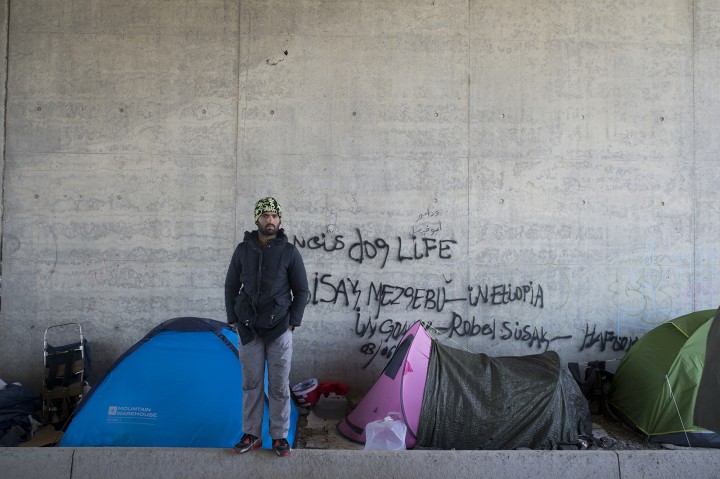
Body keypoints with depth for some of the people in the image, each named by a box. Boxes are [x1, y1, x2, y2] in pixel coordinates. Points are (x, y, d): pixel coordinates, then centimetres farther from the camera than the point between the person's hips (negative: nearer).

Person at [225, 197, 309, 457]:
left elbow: (301, 290, 1)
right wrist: (233, 319, 5)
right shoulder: (243, 249, 3)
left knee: (279, 386, 6)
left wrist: (292, 322, -4)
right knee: (251, 384, 10)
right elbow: (231, 286, 10)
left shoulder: (289, 251, -3)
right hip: (248, 329, 2)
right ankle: (251, 435, 25)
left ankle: (280, 437, 20)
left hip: (279, 329, -2)